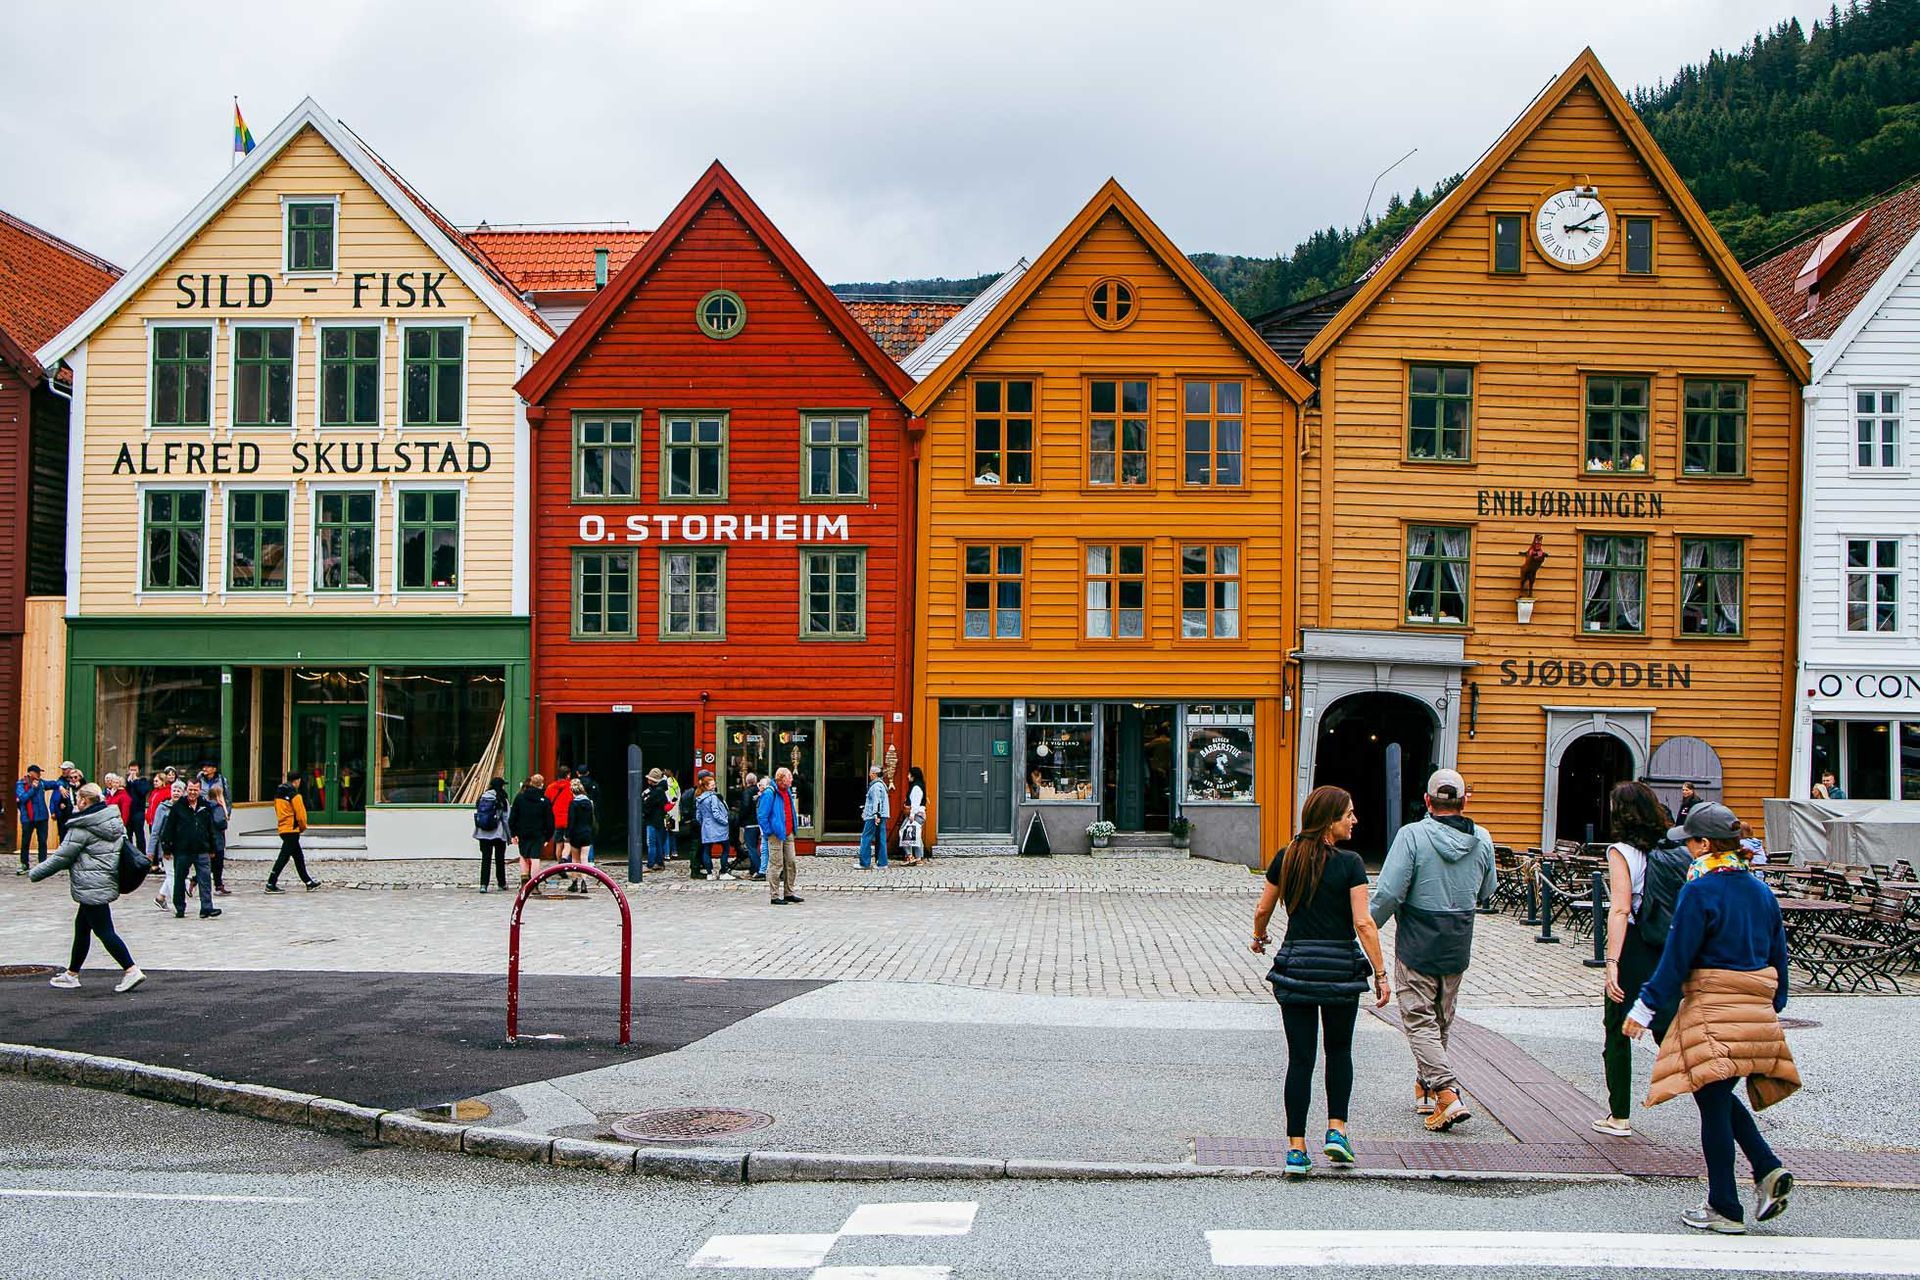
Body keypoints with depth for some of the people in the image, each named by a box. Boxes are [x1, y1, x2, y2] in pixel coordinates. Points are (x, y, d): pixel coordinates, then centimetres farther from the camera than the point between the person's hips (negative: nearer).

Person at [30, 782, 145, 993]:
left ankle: (131, 970, -13)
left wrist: (35, 873, 3)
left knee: (104, 931, -7)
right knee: (82, 927, 19)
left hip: (91, 887, -9)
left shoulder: (81, 828, -16)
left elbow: (62, 857, -11)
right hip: (108, 883, 9)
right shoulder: (115, 820, 8)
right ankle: (72, 974, 27)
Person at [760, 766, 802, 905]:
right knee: (776, 865, -4)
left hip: (788, 834, 8)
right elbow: (762, 816, -15)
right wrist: (769, 832, -14)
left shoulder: (787, 791, 12)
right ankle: (774, 896, 2)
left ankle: (789, 893, 19)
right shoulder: (769, 793, -14)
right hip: (776, 835, -8)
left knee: (791, 863, 10)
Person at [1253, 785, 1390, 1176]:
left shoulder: (1285, 859, 2)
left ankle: (1296, 1149, 3)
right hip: (1340, 966, -2)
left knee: (1300, 1058, 6)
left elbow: (1262, 910, 10)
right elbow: (1363, 923, -13)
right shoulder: (1349, 863, -9)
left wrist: (1259, 937, 31)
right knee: (1339, 1049, 20)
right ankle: (1336, 1130, 12)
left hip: (1295, 965, 2)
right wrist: (1380, 974, -8)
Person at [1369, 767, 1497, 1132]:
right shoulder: (1482, 839, -1)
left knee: (1419, 1020, -1)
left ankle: (1448, 1096, -14)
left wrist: (1370, 925, -3)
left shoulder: (1412, 835, -15)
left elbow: (1389, 893, -18)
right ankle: (1425, 1089, 31)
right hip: (1459, 945, 5)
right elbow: (1487, 896, 11)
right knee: (1442, 1021, 19)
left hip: (1417, 944, -5)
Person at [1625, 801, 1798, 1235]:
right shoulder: (1761, 890, 9)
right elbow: (1778, 954, 14)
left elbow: (1677, 958, -12)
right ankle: (1768, 1169, 5)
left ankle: (1724, 1209, 7)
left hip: (1712, 1011, -7)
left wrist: (1646, 1007, -5)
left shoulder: (1699, 892, -12)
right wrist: (1773, 1005, 25)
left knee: (1713, 1104, 1)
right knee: (1720, 1098, 21)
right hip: (1756, 1011, 7)